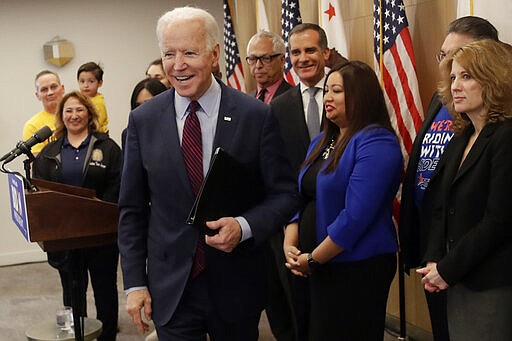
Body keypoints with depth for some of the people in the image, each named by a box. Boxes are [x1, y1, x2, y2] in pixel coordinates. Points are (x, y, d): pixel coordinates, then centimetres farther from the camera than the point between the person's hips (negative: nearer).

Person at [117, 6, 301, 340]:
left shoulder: (258, 116, -8)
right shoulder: (143, 120, -2)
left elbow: (285, 194, -2)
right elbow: (132, 210, 3)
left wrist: (244, 226, -20)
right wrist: (135, 283, 0)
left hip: (236, 286, 0)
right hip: (170, 289, 0)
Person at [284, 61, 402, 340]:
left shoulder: (376, 143, -15)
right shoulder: (322, 141, 12)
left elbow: (355, 215, -22)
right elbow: (302, 198, 13)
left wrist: (313, 259, -16)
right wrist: (290, 244, -2)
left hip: (358, 268, -8)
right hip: (316, 269, 8)